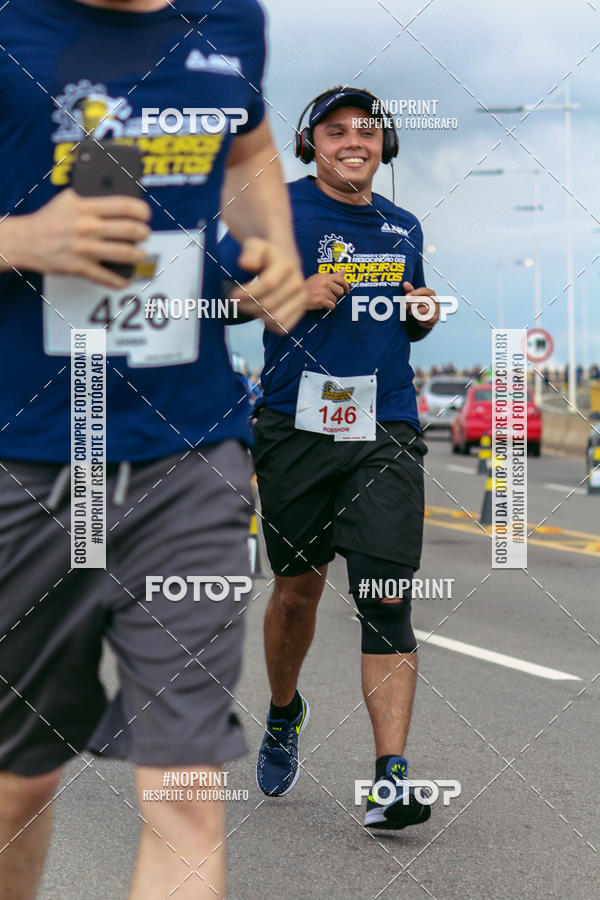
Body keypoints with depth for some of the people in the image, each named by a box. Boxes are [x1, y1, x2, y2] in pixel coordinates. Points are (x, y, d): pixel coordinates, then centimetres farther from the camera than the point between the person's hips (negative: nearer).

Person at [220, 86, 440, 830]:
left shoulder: (402, 227, 14)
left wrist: (424, 315, 4)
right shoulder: (275, 210, 0)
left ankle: (392, 778, -13)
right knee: (297, 588, 12)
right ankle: (284, 714, 41)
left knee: (387, 600, -10)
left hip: (386, 433, 2)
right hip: (298, 428, -2)